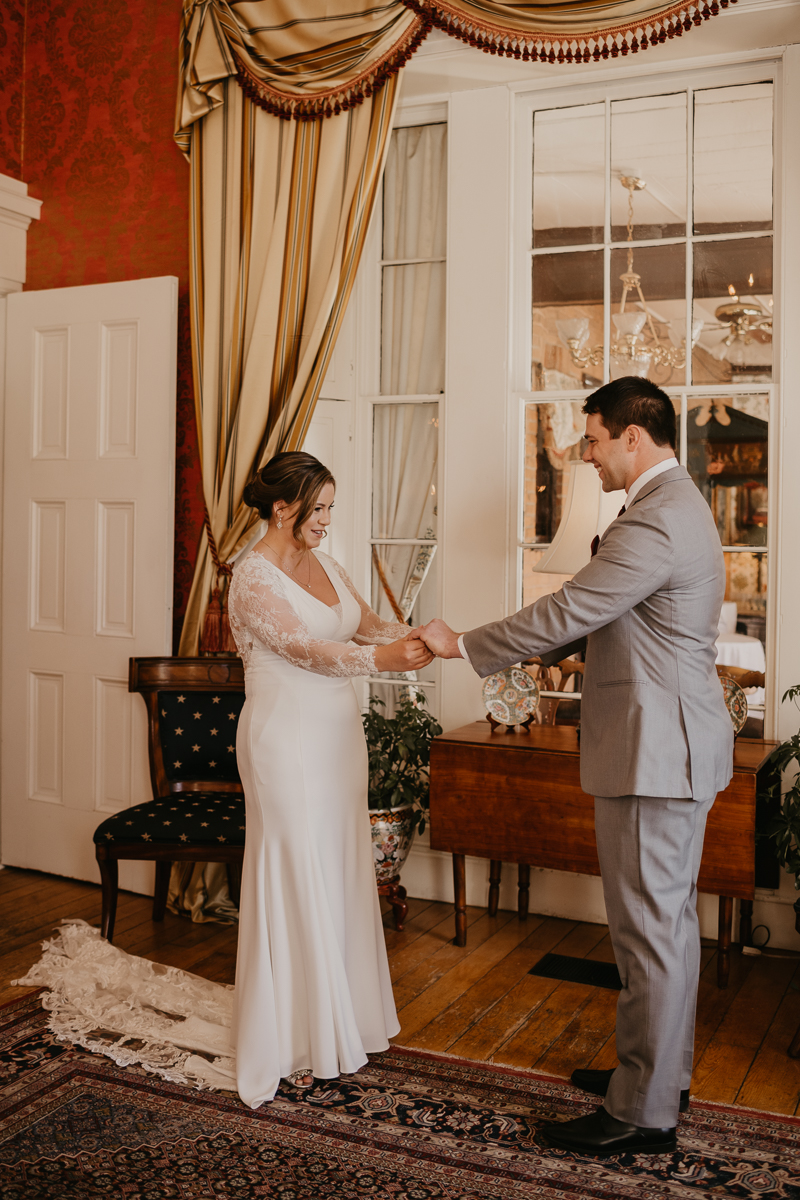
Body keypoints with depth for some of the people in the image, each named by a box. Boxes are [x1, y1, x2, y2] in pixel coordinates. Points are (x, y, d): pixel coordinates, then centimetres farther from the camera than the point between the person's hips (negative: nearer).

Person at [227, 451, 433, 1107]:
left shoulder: (324, 565, 11)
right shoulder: (254, 577, -14)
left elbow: (368, 622, 7)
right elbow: (307, 649, -23)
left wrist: (413, 635, -13)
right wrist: (382, 658, -34)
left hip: (337, 734, 8)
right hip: (286, 739, -8)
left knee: (342, 873, 13)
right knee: (295, 878, 0)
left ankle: (343, 1018, 28)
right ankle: (292, 1041, 15)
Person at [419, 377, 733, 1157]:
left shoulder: (654, 521, -22)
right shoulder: (677, 504, 14)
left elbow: (567, 611, -21)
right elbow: (596, 615, 20)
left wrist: (464, 646, -10)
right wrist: (547, 649, 14)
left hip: (656, 748, -11)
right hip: (677, 742, 11)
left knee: (649, 927, -1)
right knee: (670, 917, 19)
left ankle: (642, 1114, 12)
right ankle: (661, 1071, 34)